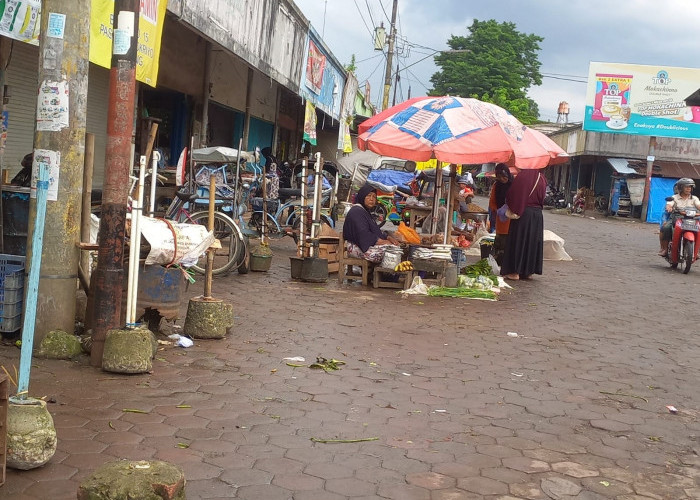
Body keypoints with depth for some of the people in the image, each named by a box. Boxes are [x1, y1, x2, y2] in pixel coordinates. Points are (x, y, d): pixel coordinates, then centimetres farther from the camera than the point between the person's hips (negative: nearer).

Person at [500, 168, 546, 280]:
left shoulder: (521, 176, -11)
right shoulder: (541, 179, 2)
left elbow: (510, 194, -6)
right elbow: (542, 199, 10)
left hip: (523, 213, -4)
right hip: (537, 214, 4)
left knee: (518, 241, 2)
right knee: (533, 241, 11)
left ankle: (515, 272, 1)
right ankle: (528, 271, 15)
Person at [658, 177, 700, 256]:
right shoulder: (674, 198, 8)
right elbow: (669, 205, -8)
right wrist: (669, 208, -34)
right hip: (675, 218, -2)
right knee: (665, 228, -30)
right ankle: (664, 248, -16)